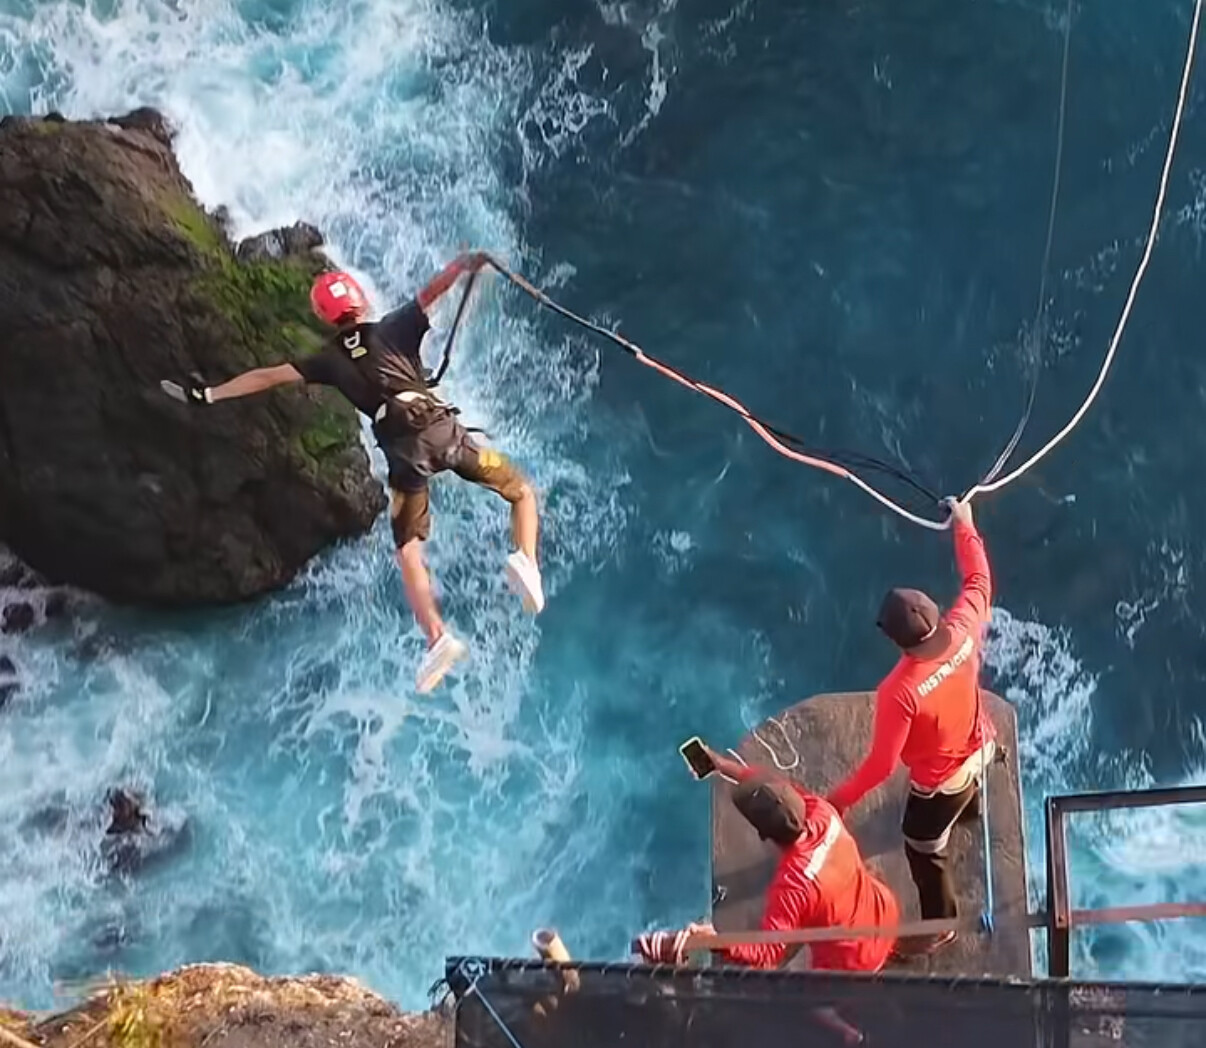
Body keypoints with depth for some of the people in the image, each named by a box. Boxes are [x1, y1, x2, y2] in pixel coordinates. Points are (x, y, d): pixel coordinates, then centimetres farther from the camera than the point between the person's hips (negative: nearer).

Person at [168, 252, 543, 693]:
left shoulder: (330, 360, 16)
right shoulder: (394, 329, 12)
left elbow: (268, 376, 21)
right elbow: (430, 292, -5)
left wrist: (210, 394, 29)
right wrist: (465, 263, -19)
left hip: (403, 453, 1)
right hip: (442, 430, 0)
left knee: (408, 552, 9)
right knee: (521, 492, 13)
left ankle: (437, 637, -10)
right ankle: (525, 560, -16)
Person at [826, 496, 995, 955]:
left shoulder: (899, 691, -43)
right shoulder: (963, 631, -30)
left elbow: (881, 763, -33)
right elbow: (979, 580, -8)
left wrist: (840, 799, -19)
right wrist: (964, 526, 5)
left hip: (941, 781, -6)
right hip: (980, 747, 6)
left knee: (923, 851, 22)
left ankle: (940, 926, 45)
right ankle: (969, 805, 80)